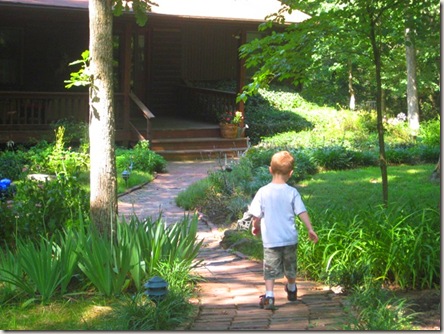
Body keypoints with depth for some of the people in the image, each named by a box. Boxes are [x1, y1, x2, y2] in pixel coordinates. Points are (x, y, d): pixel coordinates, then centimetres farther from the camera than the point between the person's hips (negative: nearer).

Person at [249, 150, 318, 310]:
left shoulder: (263, 192, -9)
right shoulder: (292, 192, -7)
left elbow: (257, 216, -5)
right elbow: (302, 212, -5)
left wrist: (255, 227, 15)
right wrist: (310, 230, 5)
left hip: (270, 239, -2)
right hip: (290, 238, 2)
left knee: (270, 269, 3)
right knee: (290, 267, 21)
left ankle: (269, 296, -13)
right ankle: (292, 291, 42)